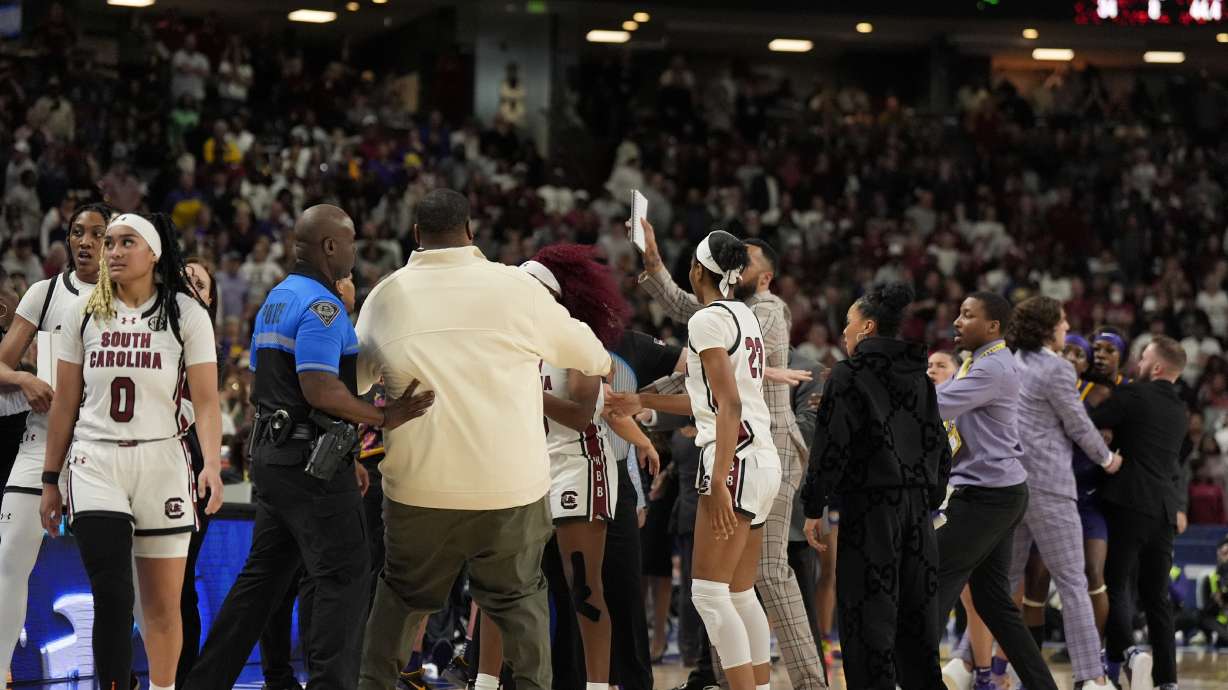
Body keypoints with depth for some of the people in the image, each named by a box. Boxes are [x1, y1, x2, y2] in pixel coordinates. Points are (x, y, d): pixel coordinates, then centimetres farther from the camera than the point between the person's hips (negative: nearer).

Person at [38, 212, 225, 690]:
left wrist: (212, 464, -20)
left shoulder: (185, 314, 1)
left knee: (163, 604, 4)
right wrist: (50, 480, 9)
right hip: (95, 464, 0)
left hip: (161, 462, 0)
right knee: (111, 597, -13)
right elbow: (64, 402, 10)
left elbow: (206, 401, -5)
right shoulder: (84, 311, 6)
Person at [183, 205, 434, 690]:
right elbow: (320, 389, -25)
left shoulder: (276, 300, 16)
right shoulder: (322, 306, -15)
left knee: (263, 574, 14)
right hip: (311, 460, -10)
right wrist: (383, 418, -17)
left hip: (271, 451, 10)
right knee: (342, 577, -4)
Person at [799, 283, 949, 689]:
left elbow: (831, 446, -12)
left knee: (868, 614, -4)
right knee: (916, 612, 12)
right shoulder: (920, 377, 12)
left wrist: (813, 508, -7)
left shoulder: (848, 376, -8)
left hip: (870, 507, -6)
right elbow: (939, 444, 15)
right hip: (917, 508, 6)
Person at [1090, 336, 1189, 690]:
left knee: (1118, 587, -6)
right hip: (1165, 509, 6)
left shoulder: (1134, 395, -5)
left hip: (1130, 503, -6)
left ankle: (1127, 652, -28)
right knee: (1156, 595, 11)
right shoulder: (1180, 412, 16)